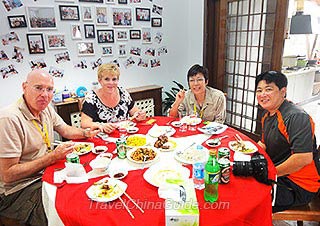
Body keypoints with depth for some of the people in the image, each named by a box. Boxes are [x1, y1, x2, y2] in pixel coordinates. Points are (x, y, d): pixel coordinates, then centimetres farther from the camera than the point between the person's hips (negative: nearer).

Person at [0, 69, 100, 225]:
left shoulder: (46, 109, 2)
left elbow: (65, 130, 18)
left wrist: (86, 133, -2)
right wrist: (53, 157, -25)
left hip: (45, 173, 8)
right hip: (19, 189, -8)